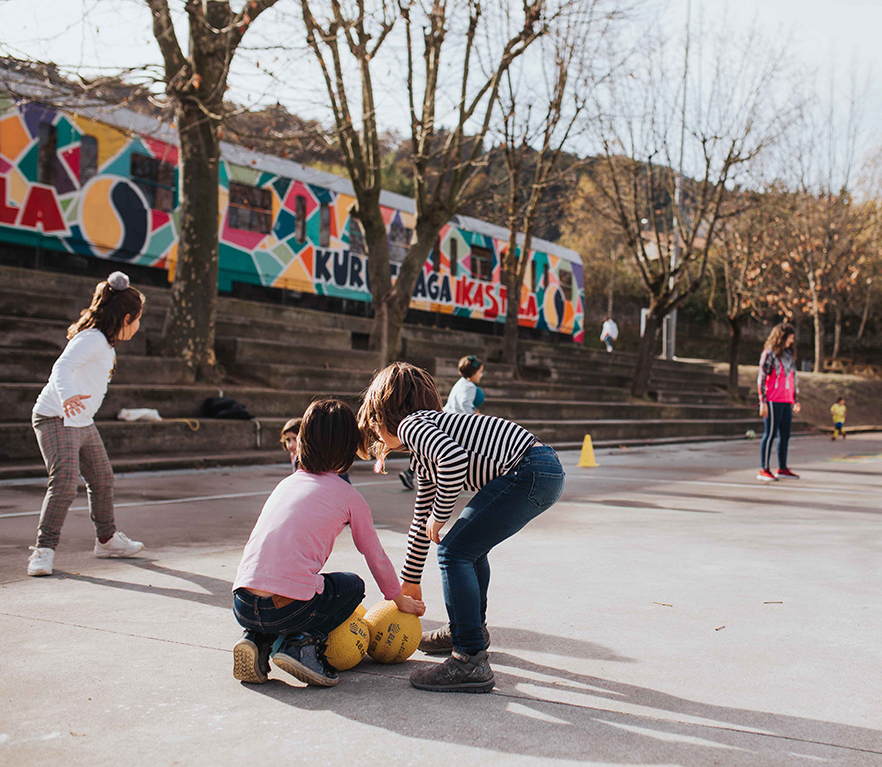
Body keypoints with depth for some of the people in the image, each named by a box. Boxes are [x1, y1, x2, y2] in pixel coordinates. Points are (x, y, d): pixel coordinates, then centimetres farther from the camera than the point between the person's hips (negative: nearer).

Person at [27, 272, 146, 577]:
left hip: (83, 423, 10)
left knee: (102, 479, 17)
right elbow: (62, 366, -34)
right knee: (64, 483, -19)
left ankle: (107, 539, 33)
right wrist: (67, 395, -52)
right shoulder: (91, 339, -19)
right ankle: (44, 548, -10)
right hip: (55, 418, -10)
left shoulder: (106, 343, 10)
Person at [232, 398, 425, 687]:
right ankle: (303, 643, 1)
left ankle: (257, 640, 11)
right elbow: (376, 557, 18)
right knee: (353, 585, 23)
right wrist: (401, 601, 36)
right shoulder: (348, 496, 8)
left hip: (242, 606, 5)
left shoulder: (287, 483, 22)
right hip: (289, 607, -5)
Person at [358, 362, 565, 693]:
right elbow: (422, 520, 33)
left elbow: (454, 457, -26)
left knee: (454, 552, -8)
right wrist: (410, 579, 40)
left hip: (528, 472, -10)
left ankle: (471, 661, -8)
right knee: (469, 545, 26)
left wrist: (439, 516, -12)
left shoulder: (410, 425, -4)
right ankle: (472, 627, 44)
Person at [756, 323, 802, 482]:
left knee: (785, 435, 9)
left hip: (786, 401, 7)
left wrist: (796, 400, 20)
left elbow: (793, 378, 24)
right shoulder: (769, 353, -4)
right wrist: (762, 402, -14)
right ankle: (763, 470, -4)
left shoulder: (789, 354, 18)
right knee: (770, 434, -7)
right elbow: (761, 378, -8)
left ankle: (782, 469, 17)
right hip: (773, 401, -7)